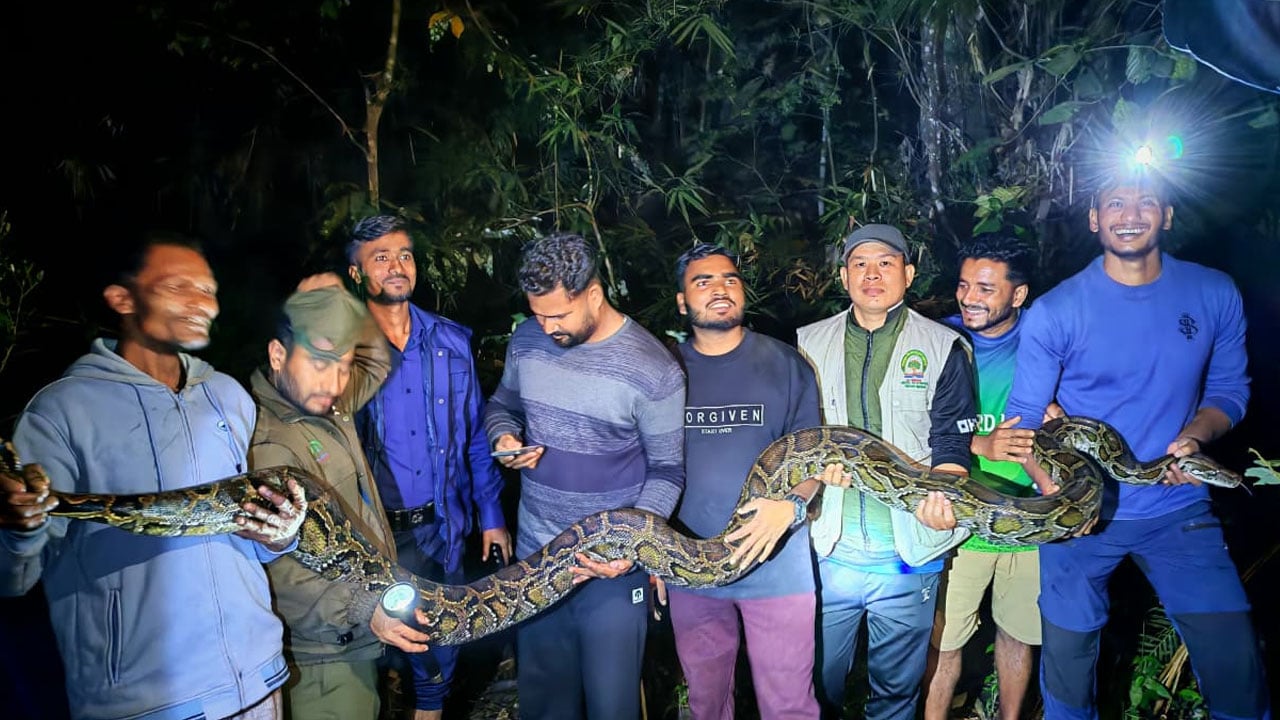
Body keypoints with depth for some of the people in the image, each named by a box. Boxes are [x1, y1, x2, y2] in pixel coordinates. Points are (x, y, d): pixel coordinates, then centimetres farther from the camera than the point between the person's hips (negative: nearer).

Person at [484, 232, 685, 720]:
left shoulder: (653, 371, -16)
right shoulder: (526, 340, -2)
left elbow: (668, 471, -8)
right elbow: (502, 405, 15)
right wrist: (505, 437, -8)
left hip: (613, 566, -4)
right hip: (534, 556, 4)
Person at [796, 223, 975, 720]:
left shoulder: (943, 348, 2)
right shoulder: (810, 344, 8)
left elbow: (952, 443, -3)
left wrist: (943, 498, -24)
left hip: (908, 554, -1)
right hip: (826, 549, 1)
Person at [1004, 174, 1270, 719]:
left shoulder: (1215, 295, -2)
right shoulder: (1054, 312, -10)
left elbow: (1228, 390, 7)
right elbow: (1024, 417, -8)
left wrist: (1196, 434, -14)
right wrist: (1054, 489, -23)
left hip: (1178, 508, 2)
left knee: (1236, 664, 0)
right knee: (1067, 658, 12)